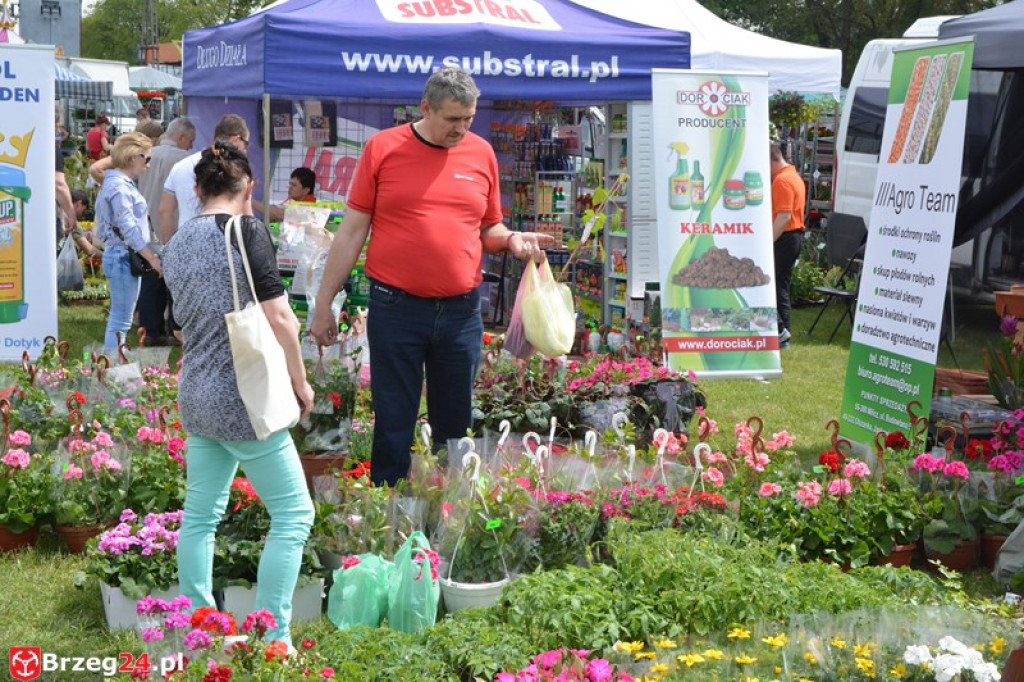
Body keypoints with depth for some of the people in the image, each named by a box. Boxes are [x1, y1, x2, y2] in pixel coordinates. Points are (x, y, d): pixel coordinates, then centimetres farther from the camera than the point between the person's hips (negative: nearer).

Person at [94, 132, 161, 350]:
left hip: (120, 256, 10)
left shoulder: (121, 183, 15)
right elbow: (129, 228, -21)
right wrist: (152, 258, -20)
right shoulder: (119, 187, -15)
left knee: (118, 319, 15)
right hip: (123, 256, -10)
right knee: (121, 321, -7)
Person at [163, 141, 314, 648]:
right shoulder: (246, 231, -11)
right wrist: (300, 382, -1)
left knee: (201, 514, 14)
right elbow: (278, 317, -13)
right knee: (293, 513, 0)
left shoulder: (175, 245, 10)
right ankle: (272, 637, -2)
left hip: (195, 398, 8)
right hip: (245, 399, -7)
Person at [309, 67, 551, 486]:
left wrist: (511, 240, -6)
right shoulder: (383, 147, 0)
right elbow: (352, 232, 2)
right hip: (395, 308, -3)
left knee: (456, 423, 11)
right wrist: (323, 304, 1)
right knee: (393, 424, 3)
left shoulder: (481, 153, 7)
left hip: (461, 312, 3)